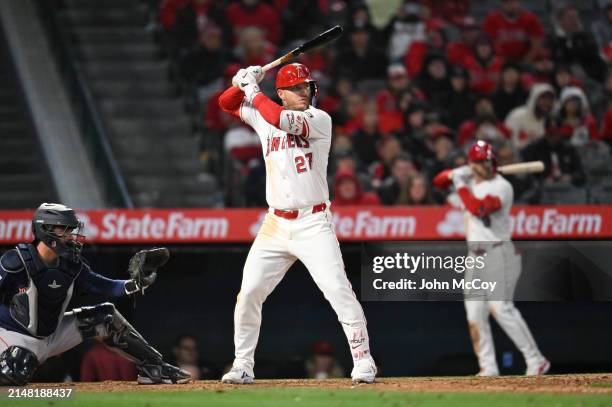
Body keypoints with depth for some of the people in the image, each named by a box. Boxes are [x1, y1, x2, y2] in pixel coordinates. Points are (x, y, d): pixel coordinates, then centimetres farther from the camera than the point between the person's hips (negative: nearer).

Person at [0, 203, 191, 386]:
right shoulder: (16, 261, -21)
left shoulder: (72, 265, -3)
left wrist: (135, 283, -17)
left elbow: (105, 286, 1)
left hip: (53, 333, 6)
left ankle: (154, 368, 8)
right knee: (15, 374, -38)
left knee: (106, 317, 0)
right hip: (17, 336, -6)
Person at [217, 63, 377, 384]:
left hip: (313, 223, -4)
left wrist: (253, 91, -8)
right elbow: (226, 102, 19)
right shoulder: (263, 116, 11)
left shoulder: (320, 119, -5)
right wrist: (244, 83, -1)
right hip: (276, 225, 4)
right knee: (249, 293, 0)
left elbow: (281, 119, -21)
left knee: (338, 289, -15)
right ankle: (243, 366, 12)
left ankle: (363, 361, -8)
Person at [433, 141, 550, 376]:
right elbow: (439, 181, 15)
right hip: (475, 257, 8)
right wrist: (457, 174, -4)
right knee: (475, 313, 3)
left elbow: (479, 208, -24)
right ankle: (488, 368, 8)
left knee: (500, 307, -18)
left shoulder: (501, 187, -11)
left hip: (498, 253, -8)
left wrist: (460, 186, -13)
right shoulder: (469, 180, 12)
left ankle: (535, 360, -17)